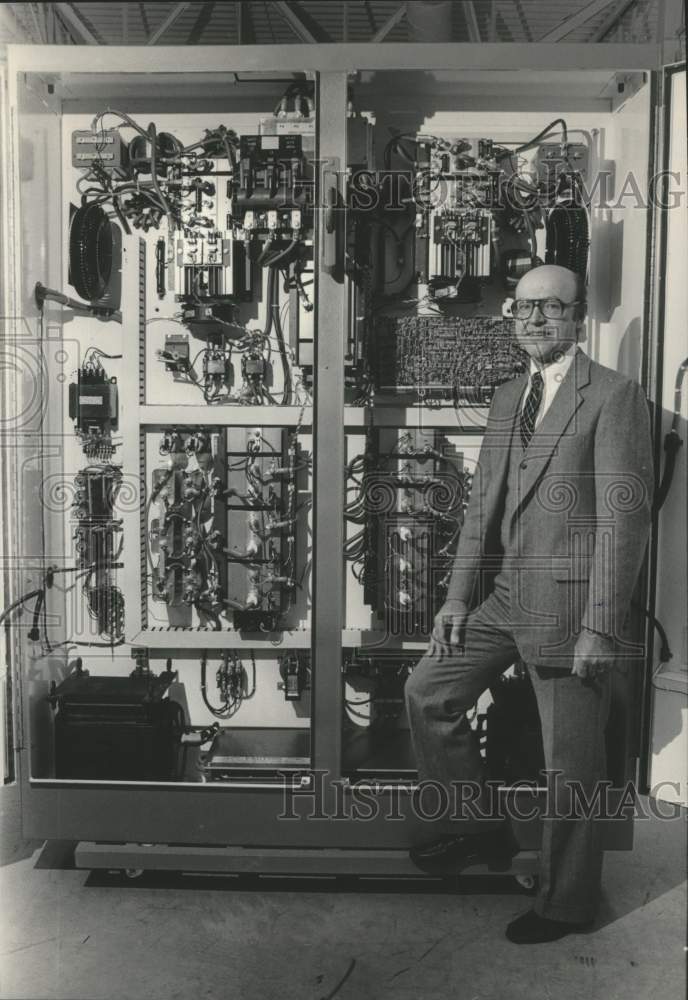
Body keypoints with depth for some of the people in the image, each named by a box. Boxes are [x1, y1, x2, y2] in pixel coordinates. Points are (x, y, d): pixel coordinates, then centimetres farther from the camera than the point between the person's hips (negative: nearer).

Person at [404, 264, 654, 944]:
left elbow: (624, 518, -14)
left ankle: (565, 903, 26)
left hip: (569, 604, -7)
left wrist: (601, 627, -17)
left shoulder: (613, 396, -9)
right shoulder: (506, 399, 14)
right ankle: (483, 830, 28)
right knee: (427, 692, 9)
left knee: (571, 765, 4)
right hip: (503, 597, 8)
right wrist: (458, 597, 8)